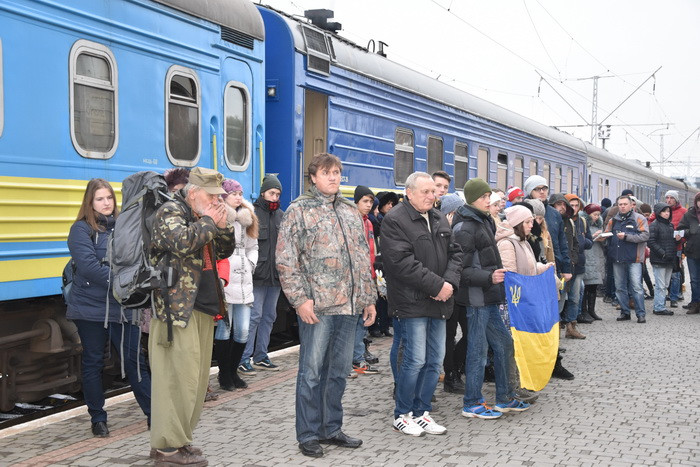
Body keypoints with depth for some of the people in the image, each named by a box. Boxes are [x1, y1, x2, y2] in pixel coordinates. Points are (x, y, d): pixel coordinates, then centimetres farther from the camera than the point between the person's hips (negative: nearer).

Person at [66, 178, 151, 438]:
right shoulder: (82, 229, -5)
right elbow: (89, 266, -17)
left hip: (122, 307, 3)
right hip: (91, 307, -3)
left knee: (134, 360, 5)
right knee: (93, 363, 7)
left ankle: (153, 413, 11)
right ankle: (98, 419, 19)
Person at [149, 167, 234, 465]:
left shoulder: (203, 217, 20)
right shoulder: (170, 212, -7)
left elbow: (224, 252, 22)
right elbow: (182, 242, -26)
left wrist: (223, 227, 4)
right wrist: (209, 221, -13)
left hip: (203, 307, 9)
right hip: (176, 308, -9)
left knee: (197, 377, 10)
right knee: (178, 376, -9)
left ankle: (180, 438, 19)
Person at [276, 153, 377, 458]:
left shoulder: (350, 212, 16)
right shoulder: (299, 210, -3)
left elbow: (363, 258, 19)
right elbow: (286, 259, -8)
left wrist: (368, 297, 14)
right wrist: (300, 298, -14)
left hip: (349, 307, 6)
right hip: (317, 306, -6)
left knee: (339, 371, 12)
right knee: (311, 372, 0)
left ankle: (331, 428, 24)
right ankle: (308, 435, 10)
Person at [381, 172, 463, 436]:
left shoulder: (439, 219, 16)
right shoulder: (394, 221, -10)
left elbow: (454, 253, 16)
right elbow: (403, 263, -18)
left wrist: (450, 282, -4)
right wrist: (437, 285, -17)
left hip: (438, 303, 8)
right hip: (412, 302, -8)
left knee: (435, 360, 9)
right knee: (415, 361, -7)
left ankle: (422, 412, 21)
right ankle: (402, 415, 9)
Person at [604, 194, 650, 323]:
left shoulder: (639, 219, 0)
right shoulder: (613, 220, 15)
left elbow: (645, 236, -10)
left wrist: (626, 236, -16)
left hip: (633, 259, -5)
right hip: (617, 259, 5)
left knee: (636, 287, -7)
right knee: (620, 287, 9)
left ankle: (641, 314, 0)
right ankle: (625, 312, 19)